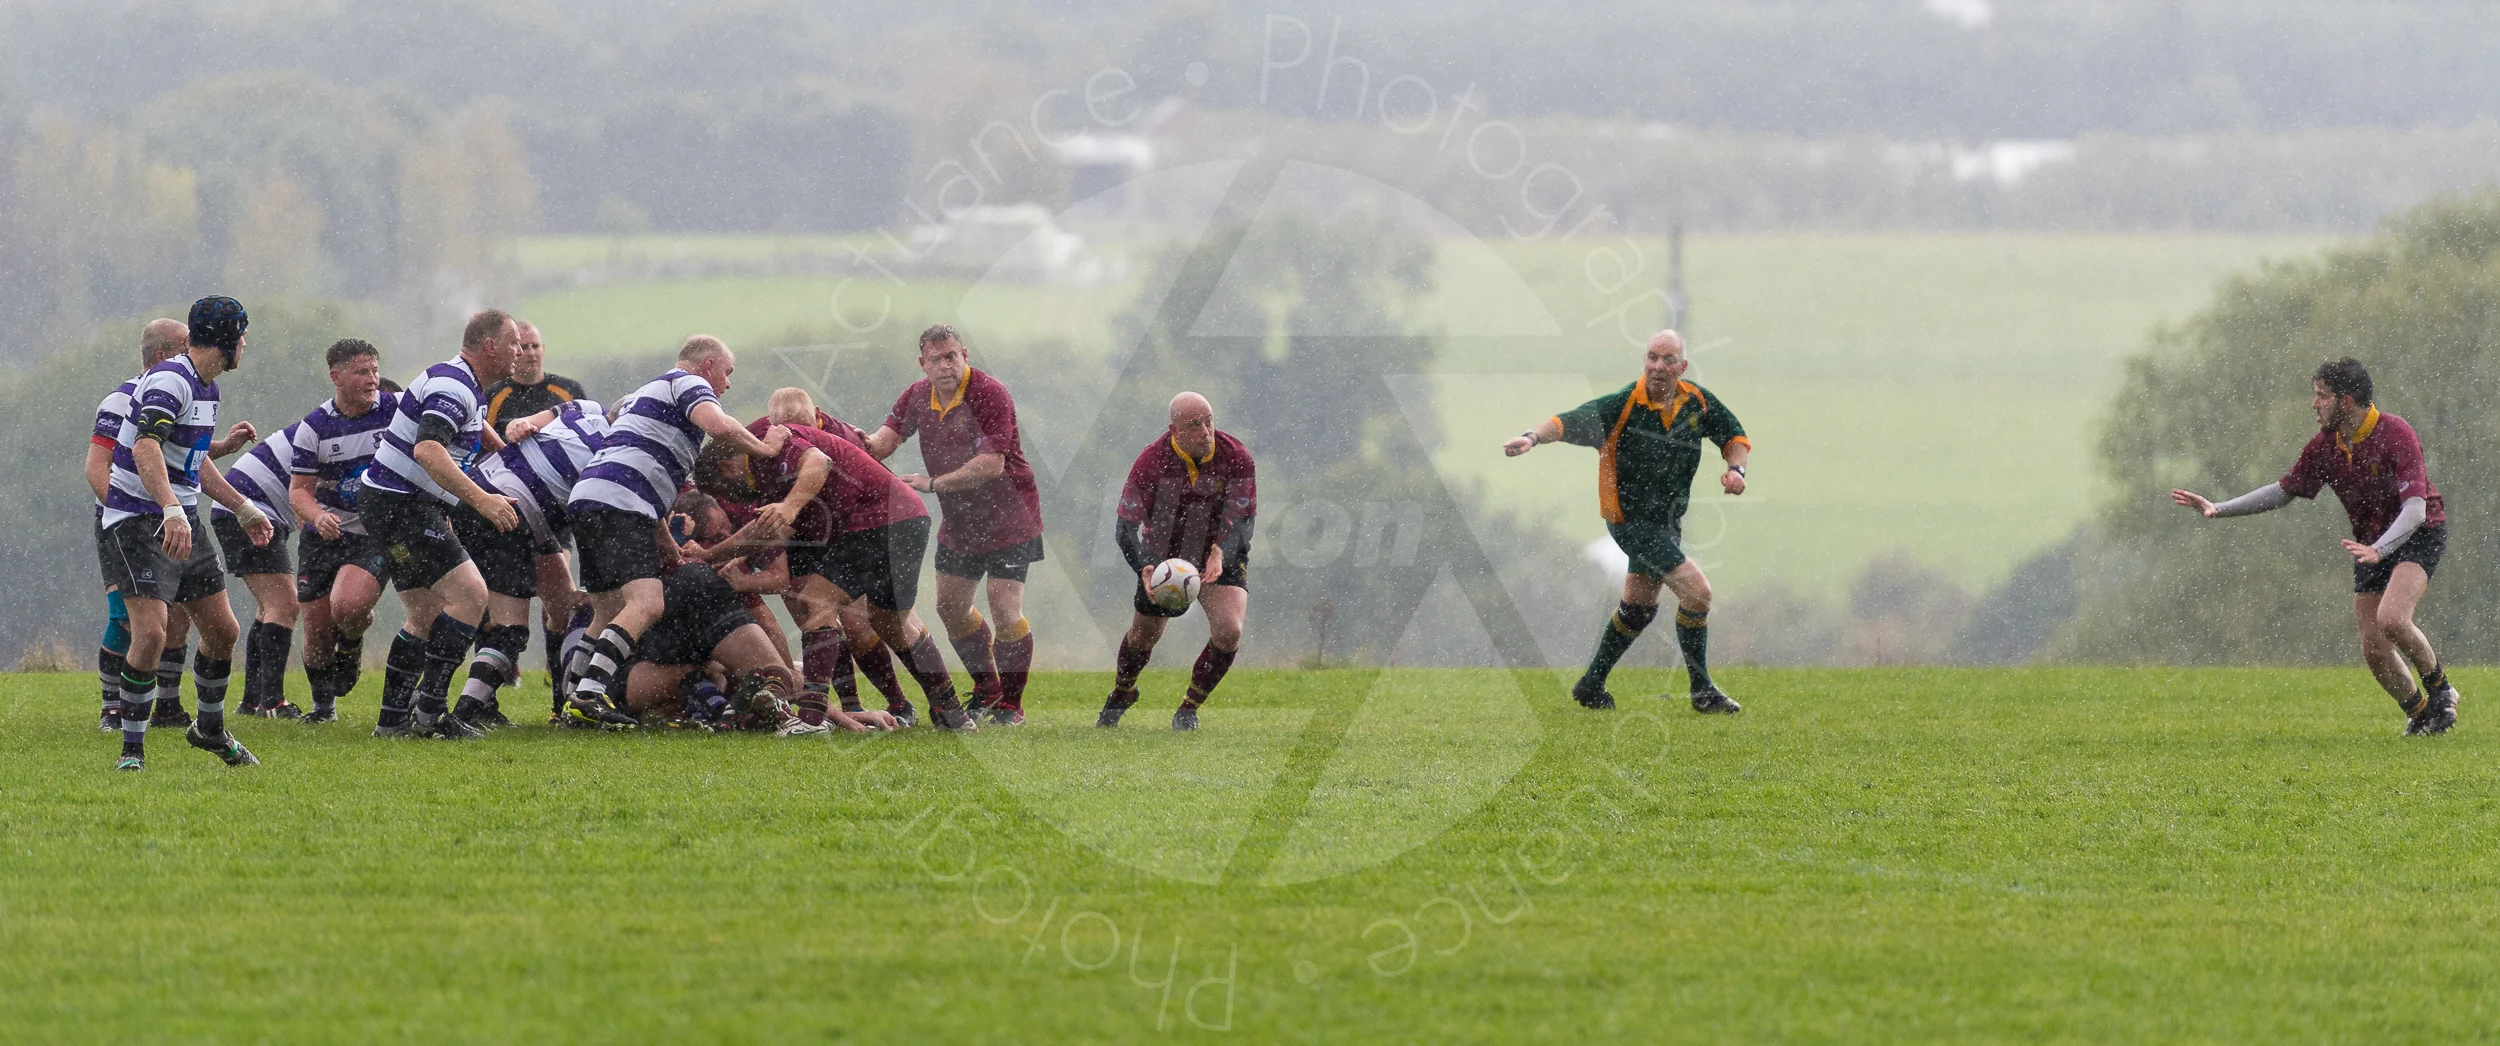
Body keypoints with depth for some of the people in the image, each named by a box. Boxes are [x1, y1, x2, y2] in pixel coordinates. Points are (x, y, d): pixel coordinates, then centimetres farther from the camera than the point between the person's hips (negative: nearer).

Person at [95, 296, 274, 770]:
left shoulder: (205, 387, 14)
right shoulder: (170, 380, -18)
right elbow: (145, 447, -34)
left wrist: (243, 509, 31)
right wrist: (171, 510, -45)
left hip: (183, 523, 9)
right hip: (138, 522, -9)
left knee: (222, 629, 9)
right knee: (150, 632, -19)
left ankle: (210, 729, 31)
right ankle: (132, 747, -8)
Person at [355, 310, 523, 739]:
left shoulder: (462, 386, 16)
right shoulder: (453, 387, -18)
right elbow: (427, 450, -33)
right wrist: (481, 498, -38)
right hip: (402, 506, -11)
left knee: (427, 616, 14)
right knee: (470, 592, -16)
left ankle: (393, 719, 16)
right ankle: (430, 709, -18)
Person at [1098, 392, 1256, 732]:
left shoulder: (1236, 458, -22)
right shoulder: (1152, 461, -24)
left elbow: (1244, 520, -18)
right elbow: (1125, 527, -24)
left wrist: (1221, 554, -39)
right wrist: (1146, 569, -42)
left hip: (1221, 556, 0)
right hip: (1163, 557, 0)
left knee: (1228, 631, -22)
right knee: (1144, 636, 14)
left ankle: (1190, 706, 3)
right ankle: (1120, 694, 49)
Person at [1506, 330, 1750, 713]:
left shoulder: (1699, 402, -3)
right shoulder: (1623, 405, -20)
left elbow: (1734, 436, 11)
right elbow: (1573, 422, -29)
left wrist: (1735, 469, -9)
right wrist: (1534, 437, -48)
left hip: (1668, 520, 8)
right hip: (1631, 520, -8)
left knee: (1639, 607, 21)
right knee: (1697, 593, -15)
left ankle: (1591, 686, 38)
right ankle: (1702, 691, -1)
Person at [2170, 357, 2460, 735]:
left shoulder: (2395, 436, -24)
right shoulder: (2325, 445, -3)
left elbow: (2415, 508, -32)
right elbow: (2285, 491, 9)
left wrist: (2377, 550, -47)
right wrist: (2218, 509, 1)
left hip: (2420, 534, -7)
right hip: (2372, 543, 7)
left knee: (2391, 619, -29)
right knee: (2373, 647, -1)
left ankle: (2439, 687, -3)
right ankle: (2420, 714, 20)